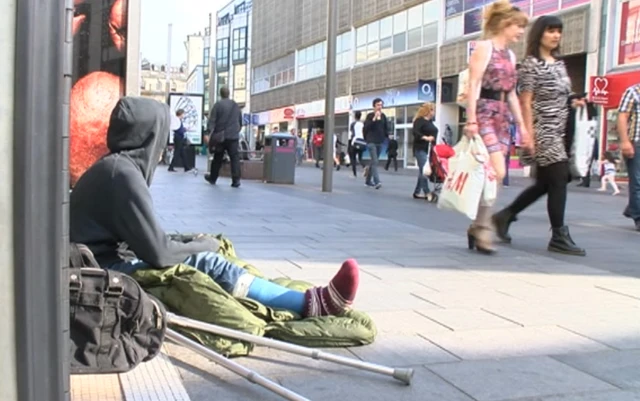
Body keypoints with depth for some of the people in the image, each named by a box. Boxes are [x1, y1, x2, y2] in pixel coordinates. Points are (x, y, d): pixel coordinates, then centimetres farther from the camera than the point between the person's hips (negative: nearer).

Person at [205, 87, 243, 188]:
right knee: (235, 158, -1)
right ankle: (236, 180, -11)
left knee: (217, 158, 11)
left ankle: (212, 178, 24)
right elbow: (240, 121, 18)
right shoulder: (236, 105, 10)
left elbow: (212, 120, -10)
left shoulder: (218, 105, -4)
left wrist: (209, 132, -13)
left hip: (220, 136, -2)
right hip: (234, 136, 2)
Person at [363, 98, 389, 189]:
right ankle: (377, 182, -25)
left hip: (380, 142, 5)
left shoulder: (383, 116, 9)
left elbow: (386, 128, 18)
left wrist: (386, 136, 7)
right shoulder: (370, 116, -3)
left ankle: (368, 181, 26)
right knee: (375, 162, -16)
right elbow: (366, 128, -14)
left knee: (373, 161, 14)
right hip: (371, 141, -5)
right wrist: (374, 119, -19)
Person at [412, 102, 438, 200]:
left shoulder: (430, 121, 18)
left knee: (422, 171, 8)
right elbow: (415, 132, -20)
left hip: (429, 149, 9)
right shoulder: (419, 120, -7)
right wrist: (425, 138, -30)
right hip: (421, 149, -9)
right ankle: (427, 192, -17)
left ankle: (417, 192, 13)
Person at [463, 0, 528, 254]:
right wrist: (471, 120, -18)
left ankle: (477, 228, 11)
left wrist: (521, 124, 17)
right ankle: (482, 229, -8)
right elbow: (473, 86, -11)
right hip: (484, 115, -8)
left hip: (502, 118, 8)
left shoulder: (510, 55, 20)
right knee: (497, 173, -16)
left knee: (490, 175, 4)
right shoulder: (484, 47, -3)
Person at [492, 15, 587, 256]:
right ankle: (559, 237, -1)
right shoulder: (532, 64, -6)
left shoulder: (559, 63, 17)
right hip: (543, 131, -8)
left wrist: (574, 103, 5)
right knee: (559, 179, -9)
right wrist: (528, 134, -17)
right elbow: (526, 102, -11)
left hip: (560, 130, 8)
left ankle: (505, 216, 23)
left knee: (545, 183, 10)